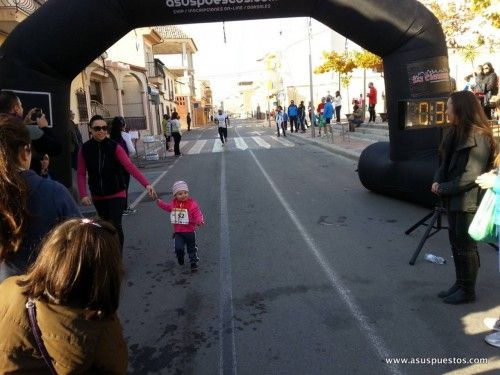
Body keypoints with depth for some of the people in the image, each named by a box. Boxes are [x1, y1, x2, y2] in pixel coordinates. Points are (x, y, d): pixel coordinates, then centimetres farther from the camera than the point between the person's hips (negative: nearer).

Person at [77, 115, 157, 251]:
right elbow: (81, 173, -5)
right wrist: (83, 195, -17)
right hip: (97, 196, 3)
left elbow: (130, 166, -23)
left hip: (116, 194, -3)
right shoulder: (85, 149, -6)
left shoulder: (114, 147, -13)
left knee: (115, 226, -12)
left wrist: (147, 184, -35)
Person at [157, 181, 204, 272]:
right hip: (178, 232, 2)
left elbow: (198, 214, -19)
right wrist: (160, 203, 17)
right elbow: (168, 207, 24)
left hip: (190, 231, -2)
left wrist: (200, 221, -39)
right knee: (178, 248, -12)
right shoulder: (173, 203, 0)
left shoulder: (192, 204, -14)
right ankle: (180, 258, 21)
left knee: (192, 248, 13)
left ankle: (194, 262, 33)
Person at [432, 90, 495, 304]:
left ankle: (468, 291, 18)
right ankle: (460, 284, 30)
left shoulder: (478, 136, -18)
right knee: (455, 243, 16)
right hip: (454, 200, 8)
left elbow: (471, 176, -22)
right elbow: (446, 163, 14)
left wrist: (443, 189, -15)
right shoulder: (457, 133, 9)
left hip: (468, 201, -8)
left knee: (465, 246, 3)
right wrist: (437, 181, -4)